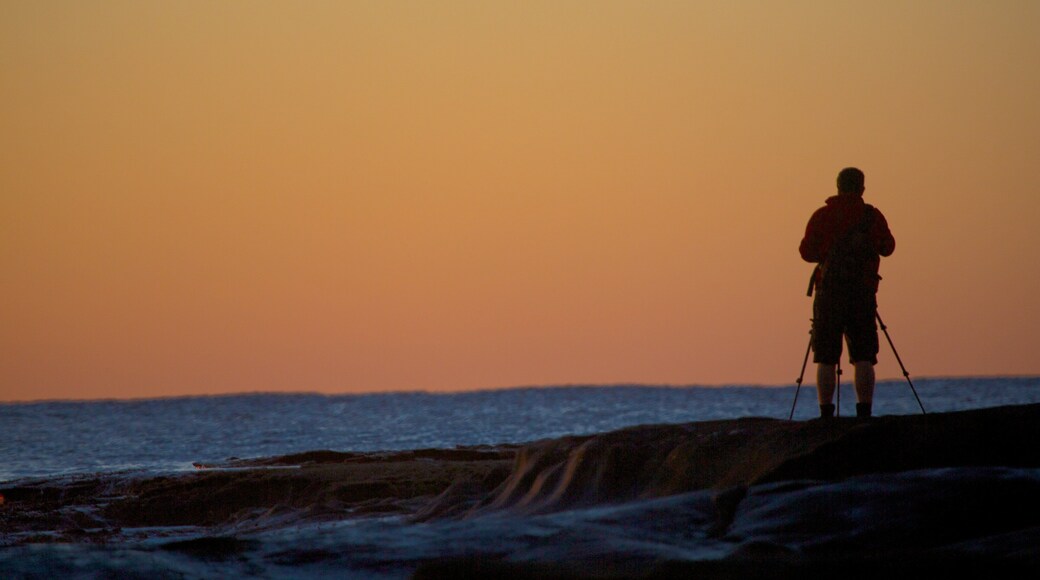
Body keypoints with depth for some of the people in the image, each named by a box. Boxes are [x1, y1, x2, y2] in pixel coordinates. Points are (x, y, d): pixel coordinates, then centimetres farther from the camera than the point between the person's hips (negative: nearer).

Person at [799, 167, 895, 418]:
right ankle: (864, 414, -8)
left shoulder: (821, 216, 0)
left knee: (826, 360, 3)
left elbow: (807, 252, 3)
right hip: (863, 293, 0)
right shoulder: (872, 216, 1)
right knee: (863, 358, 2)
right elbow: (887, 247, 14)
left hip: (829, 292, 0)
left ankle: (826, 415, -2)